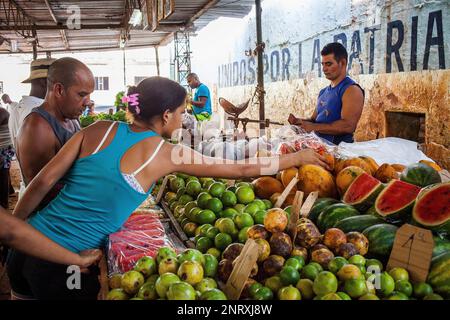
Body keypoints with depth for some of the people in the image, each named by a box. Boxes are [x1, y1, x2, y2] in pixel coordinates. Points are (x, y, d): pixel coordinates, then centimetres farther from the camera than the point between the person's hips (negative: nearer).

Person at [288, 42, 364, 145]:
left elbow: (348, 126, -20)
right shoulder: (323, 92, 17)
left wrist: (313, 127, -17)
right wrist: (300, 122, 1)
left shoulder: (351, 90, -8)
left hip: (339, 148, -7)